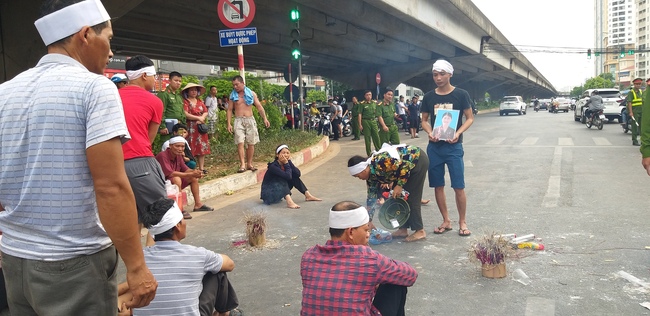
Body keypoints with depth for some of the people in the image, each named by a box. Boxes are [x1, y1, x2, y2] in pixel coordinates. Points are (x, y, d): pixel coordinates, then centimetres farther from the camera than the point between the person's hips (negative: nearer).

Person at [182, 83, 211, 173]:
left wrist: (202, 118, -10)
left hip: (200, 127, 6)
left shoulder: (200, 101, 16)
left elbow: (205, 112, 11)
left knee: (202, 148, 4)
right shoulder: (185, 102, -3)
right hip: (190, 128, -6)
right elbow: (185, 114, -14)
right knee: (191, 149, -7)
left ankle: (201, 168, 9)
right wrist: (198, 118, -15)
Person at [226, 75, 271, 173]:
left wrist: (265, 118, -5)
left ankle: (249, 164, 12)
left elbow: (259, 107, 5)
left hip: (250, 120, 1)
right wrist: (229, 124, -2)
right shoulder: (233, 95, 6)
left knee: (251, 143, 2)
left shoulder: (251, 93, 5)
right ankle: (242, 164, -15)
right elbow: (229, 110, 7)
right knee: (240, 143, -14)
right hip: (238, 121, -1)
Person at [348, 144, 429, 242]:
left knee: (411, 197, -8)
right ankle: (403, 229, 14)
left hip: (418, 159, -9)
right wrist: (369, 221, 7)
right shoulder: (371, 175, -3)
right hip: (408, 166, 9)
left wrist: (399, 185, -21)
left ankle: (420, 231, 0)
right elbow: (371, 196, 4)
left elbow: (405, 165, -26)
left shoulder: (379, 163, -31)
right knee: (398, 197, 6)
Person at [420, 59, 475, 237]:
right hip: (434, 147, 3)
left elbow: (470, 118, 1)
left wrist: (458, 133, -16)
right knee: (438, 186, 7)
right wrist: (429, 132, -9)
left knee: (458, 187, -3)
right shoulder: (429, 97, 5)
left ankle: (462, 222, 12)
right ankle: (446, 221, 20)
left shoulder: (461, 95, -3)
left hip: (453, 147, -3)